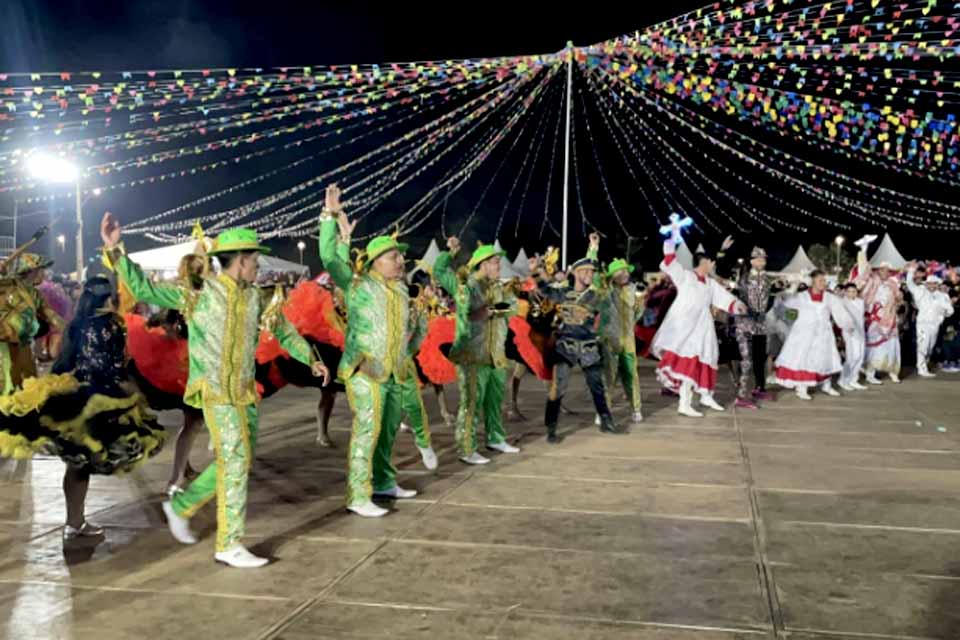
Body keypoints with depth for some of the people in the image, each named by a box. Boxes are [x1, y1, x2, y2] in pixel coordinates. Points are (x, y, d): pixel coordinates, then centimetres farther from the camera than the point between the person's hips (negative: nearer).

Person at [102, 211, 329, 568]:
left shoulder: (254, 298, 9)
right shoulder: (198, 293, -9)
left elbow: (283, 329, 22)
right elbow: (144, 288, -13)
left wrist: (310, 359, 21)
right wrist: (115, 251, -24)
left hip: (245, 392, 7)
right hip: (216, 392, -7)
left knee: (237, 462, 13)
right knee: (235, 462, -11)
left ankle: (180, 507, 32)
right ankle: (229, 545, -2)